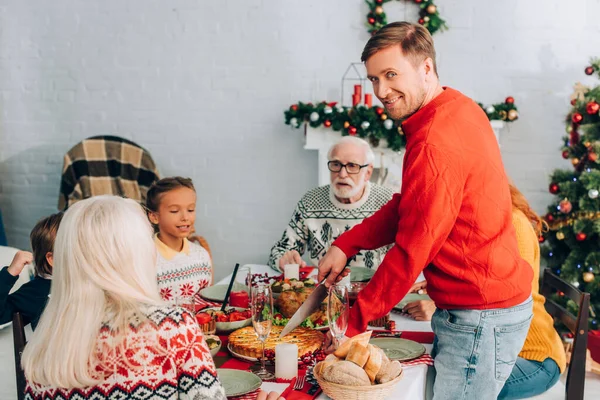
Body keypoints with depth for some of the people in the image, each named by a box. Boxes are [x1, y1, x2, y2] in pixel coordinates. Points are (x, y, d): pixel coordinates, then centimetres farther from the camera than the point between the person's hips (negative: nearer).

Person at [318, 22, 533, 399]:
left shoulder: (435, 144, -25)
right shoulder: (460, 108, 7)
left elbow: (412, 251, -20)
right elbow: (408, 205, 10)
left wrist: (354, 321, -9)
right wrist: (346, 245, 1)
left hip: (480, 321, -10)